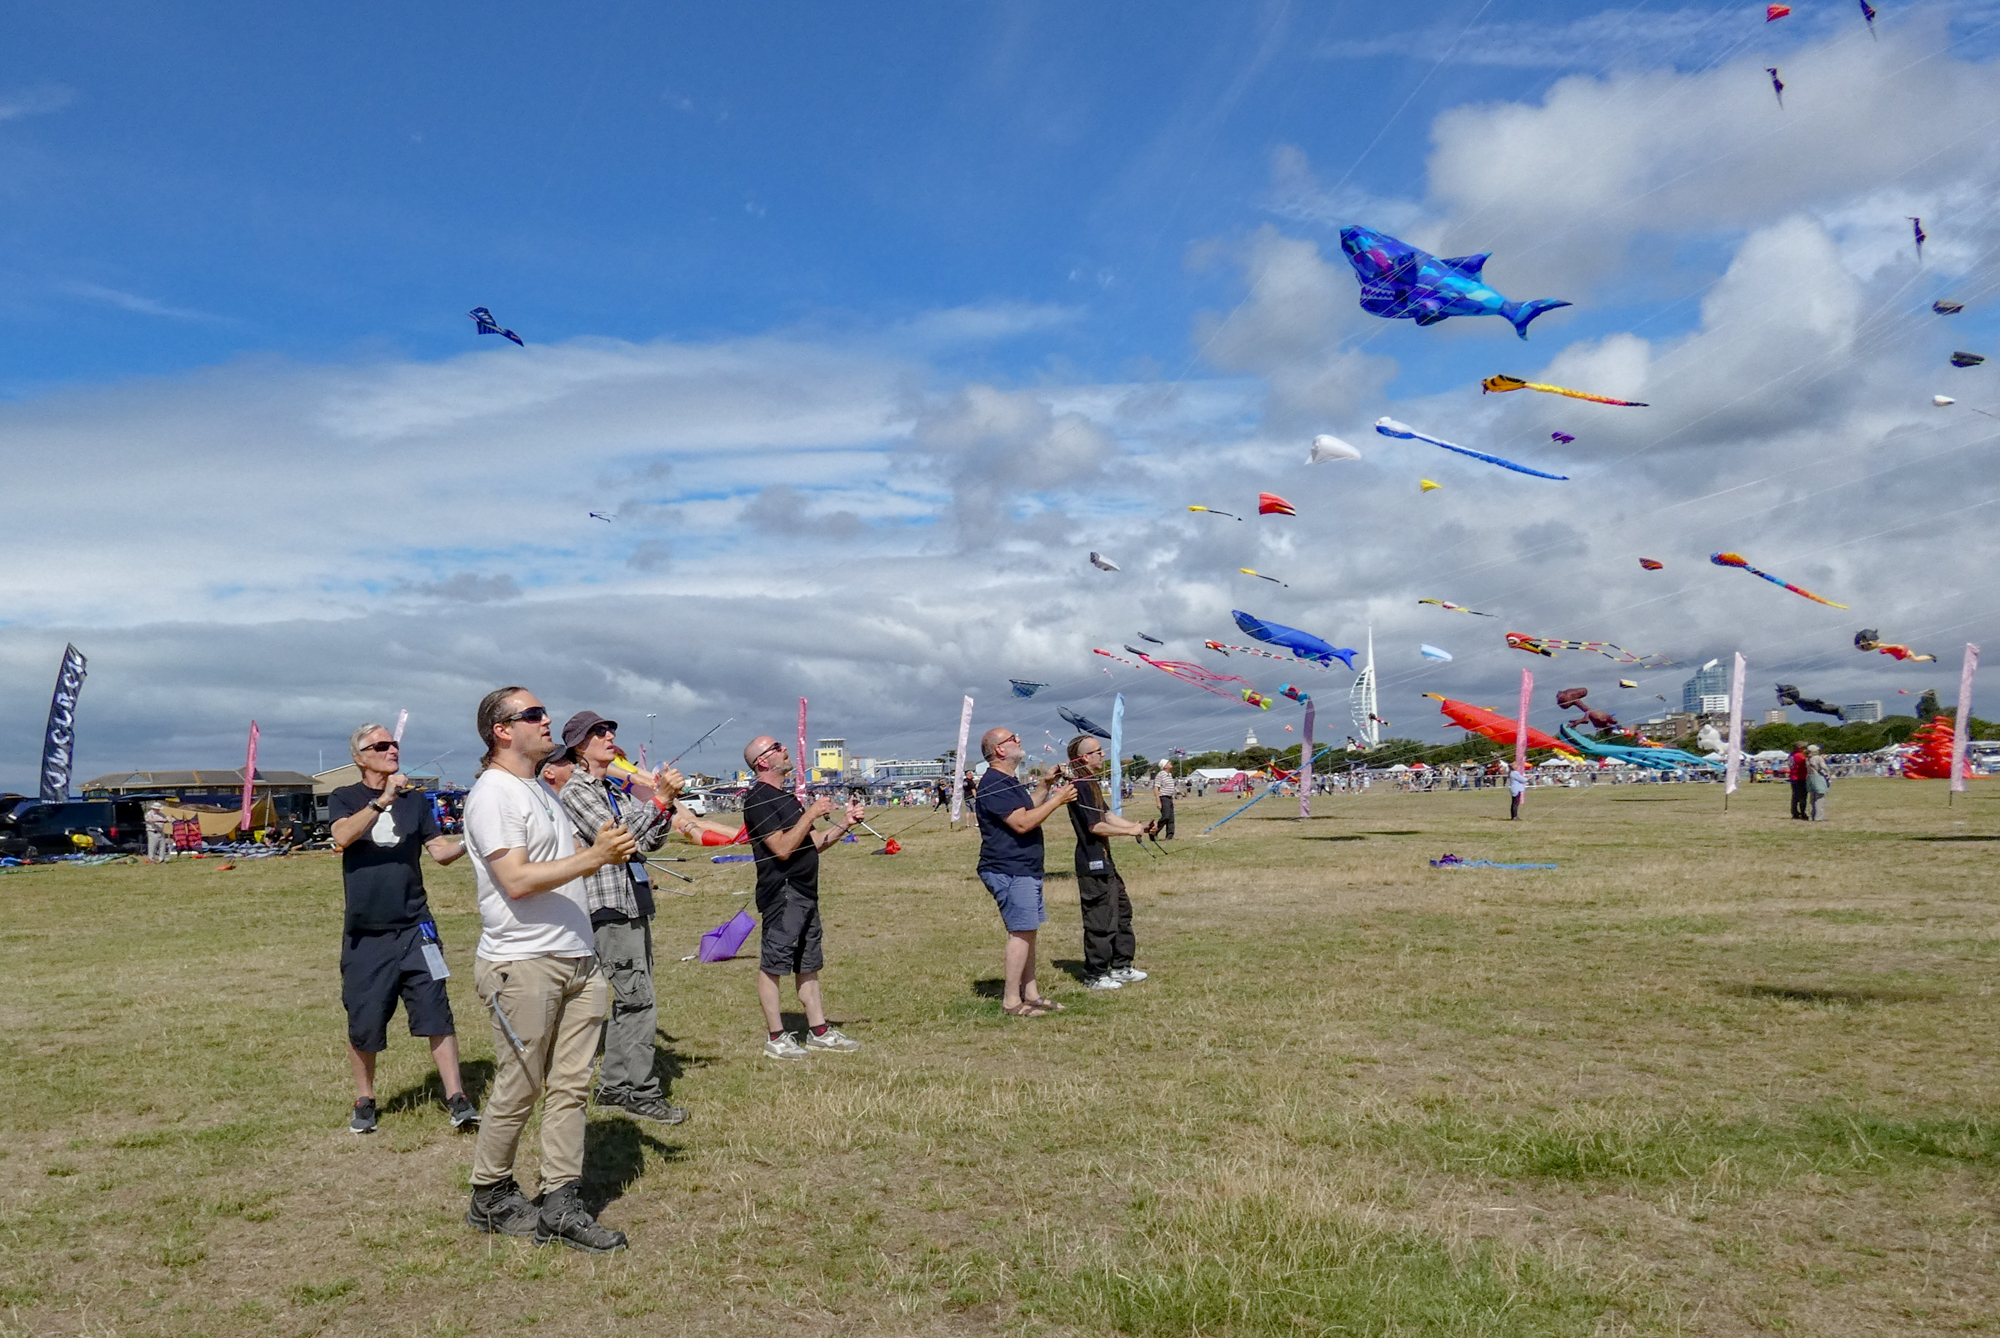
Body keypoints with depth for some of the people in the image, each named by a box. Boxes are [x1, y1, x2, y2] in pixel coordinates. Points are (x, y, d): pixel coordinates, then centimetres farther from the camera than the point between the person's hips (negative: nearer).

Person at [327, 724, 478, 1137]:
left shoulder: (415, 799, 11)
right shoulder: (344, 798, 4)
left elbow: (440, 850, 6)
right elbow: (342, 837, -17)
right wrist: (382, 800, -28)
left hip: (414, 927, 1)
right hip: (364, 932, -1)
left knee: (436, 1011, -6)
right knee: (363, 1022, 6)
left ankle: (456, 1098, -3)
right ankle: (364, 1102, 25)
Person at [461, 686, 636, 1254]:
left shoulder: (542, 789, 18)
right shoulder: (493, 794, -11)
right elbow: (517, 881, -20)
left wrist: (603, 847, 6)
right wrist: (593, 857, -20)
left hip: (577, 959, 9)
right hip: (524, 965, -8)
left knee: (570, 1085, 7)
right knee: (518, 1091, 2)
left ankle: (560, 1202, 12)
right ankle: (489, 1197, 20)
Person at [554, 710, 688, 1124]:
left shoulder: (615, 790, 18)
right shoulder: (576, 790, -7)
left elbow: (652, 841, 15)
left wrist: (665, 803, 0)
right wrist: (658, 801, -16)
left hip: (633, 904, 9)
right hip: (609, 907, -9)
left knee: (628, 1000, 12)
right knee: (638, 1001, -9)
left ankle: (613, 1087, 20)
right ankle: (642, 1094, -3)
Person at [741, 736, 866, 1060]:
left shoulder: (786, 796, 19)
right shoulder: (758, 799, -12)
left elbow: (813, 844, 19)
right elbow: (782, 848, -21)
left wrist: (844, 824, 8)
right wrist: (811, 815, -17)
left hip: (804, 893, 10)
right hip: (781, 893, -10)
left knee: (808, 965, 13)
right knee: (772, 965, -2)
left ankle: (819, 1032, 19)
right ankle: (775, 1038, 5)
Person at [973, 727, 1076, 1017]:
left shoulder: (1009, 782, 18)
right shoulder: (994, 785, -18)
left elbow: (1027, 808, 25)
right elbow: (1022, 822, -24)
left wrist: (1046, 786, 14)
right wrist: (1057, 800, -18)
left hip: (1023, 869, 11)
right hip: (1009, 871, -11)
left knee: (1027, 932, 12)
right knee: (1021, 933, -10)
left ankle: (1031, 994, 18)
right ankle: (1011, 1001, -5)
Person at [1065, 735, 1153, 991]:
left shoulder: (1091, 784, 16)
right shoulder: (1080, 787, -18)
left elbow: (1108, 816, 16)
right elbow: (1094, 826, -21)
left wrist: (1141, 827, 7)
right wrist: (1130, 831, -13)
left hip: (1104, 862, 11)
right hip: (1093, 864, -11)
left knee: (1122, 911, 18)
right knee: (1101, 920, -4)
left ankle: (1120, 967, 28)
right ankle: (1094, 976, 7)